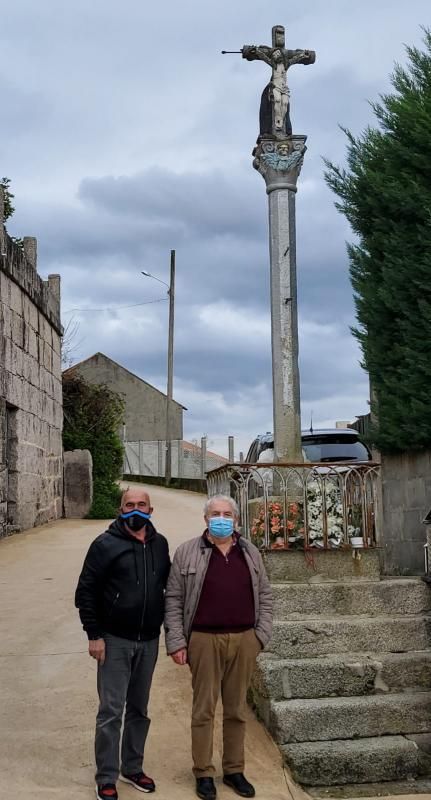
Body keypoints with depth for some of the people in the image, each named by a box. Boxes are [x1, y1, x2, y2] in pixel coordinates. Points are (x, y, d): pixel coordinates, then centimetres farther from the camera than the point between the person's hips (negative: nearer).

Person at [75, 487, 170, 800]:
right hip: (115, 641, -4)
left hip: (149, 641, 4)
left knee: (139, 709, 14)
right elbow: (85, 592, -8)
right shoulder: (106, 544, -9)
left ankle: (133, 768, 29)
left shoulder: (160, 544, 4)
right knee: (111, 711, -1)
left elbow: (169, 584, 14)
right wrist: (94, 635, -12)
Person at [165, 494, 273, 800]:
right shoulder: (188, 552, -1)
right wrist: (176, 642, -7)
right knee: (204, 708, 5)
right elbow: (174, 600, -2)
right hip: (204, 640, -3)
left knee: (237, 709, 11)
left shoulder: (250, 553, 8)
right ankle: (204, 773, 17)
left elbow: (264, 596, 12)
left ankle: (234, 770, 24)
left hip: (243, 640, 3)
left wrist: (261, 634, 3)